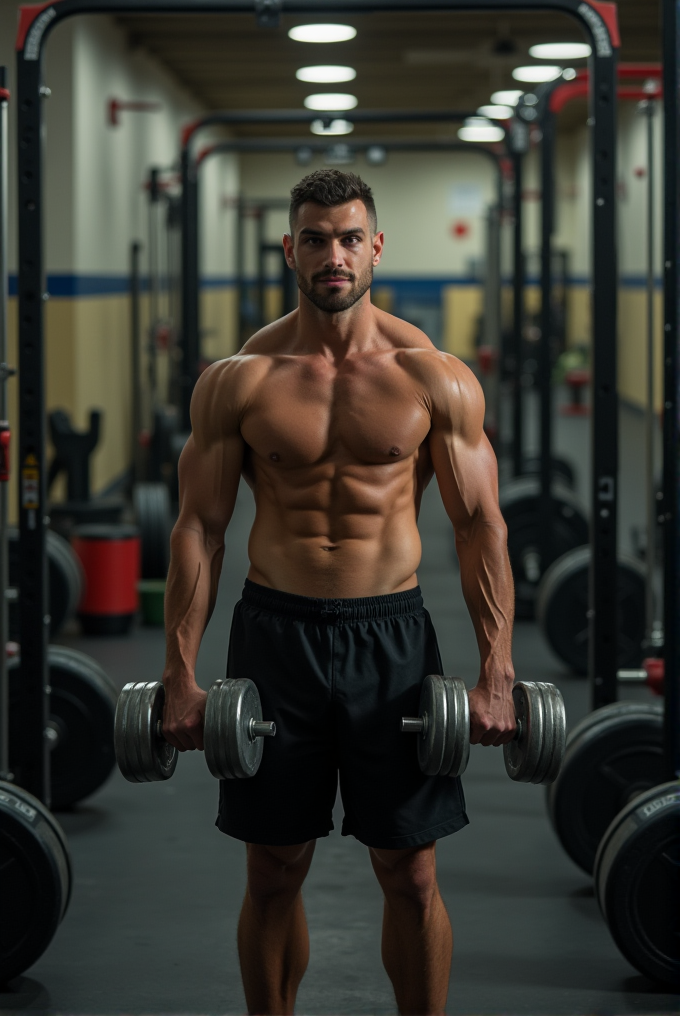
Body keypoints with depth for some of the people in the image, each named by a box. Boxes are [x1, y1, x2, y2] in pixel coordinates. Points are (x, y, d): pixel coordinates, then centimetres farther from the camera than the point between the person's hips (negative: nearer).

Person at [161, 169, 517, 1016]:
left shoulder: (435, 378, -2)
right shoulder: (238, 380, -2)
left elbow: (481, 527, -1)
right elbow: (199, 527, 0)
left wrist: (496, 674, -7)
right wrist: (181, 674, -6)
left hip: (392, 634, 0)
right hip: (275, 630, 0)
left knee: (411, 875, 5)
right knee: (273, 874, 8)